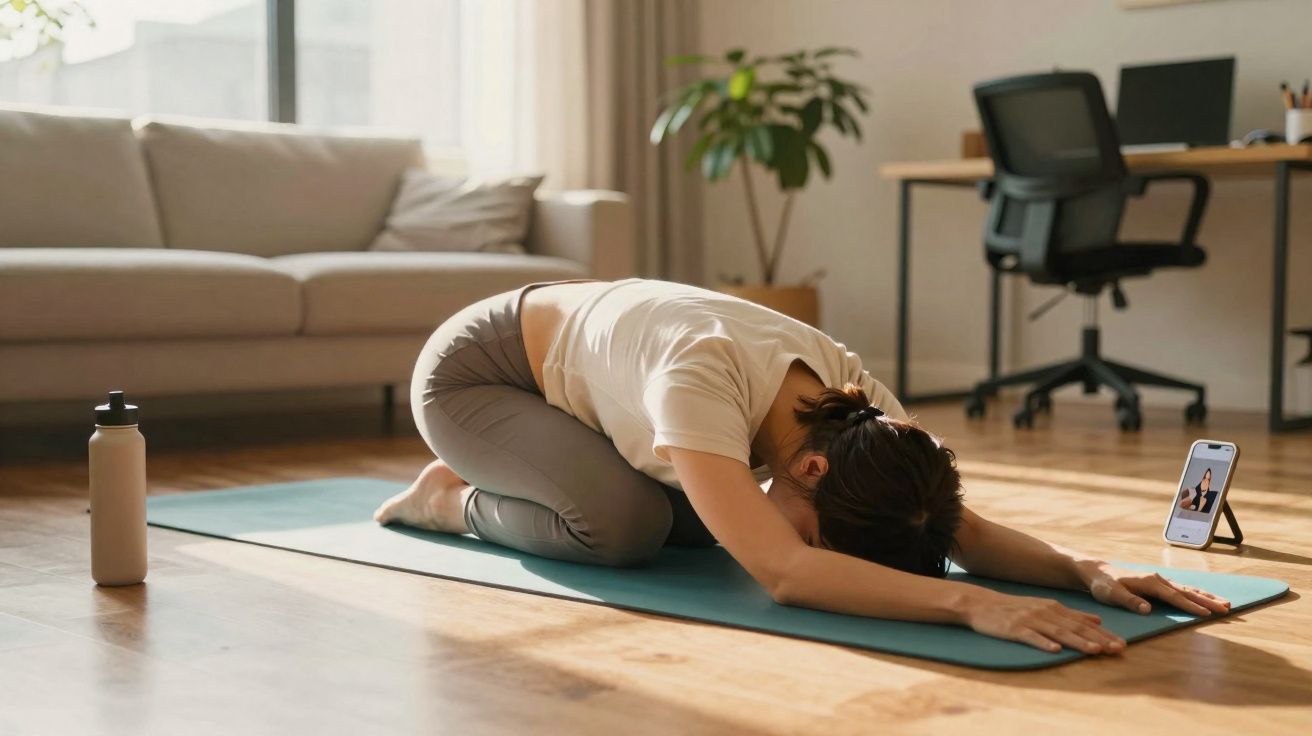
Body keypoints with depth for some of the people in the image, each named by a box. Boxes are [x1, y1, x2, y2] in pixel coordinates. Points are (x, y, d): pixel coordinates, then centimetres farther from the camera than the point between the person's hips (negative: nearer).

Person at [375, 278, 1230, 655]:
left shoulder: (853, 391, -23)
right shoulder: (704, 377, -45)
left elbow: (963, 525, -22)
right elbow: (781, 571, -54)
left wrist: (1085, 568, -40)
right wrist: (973, 603, -62)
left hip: (565, 367, 8)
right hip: (475, 369, -7)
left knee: (705, 521, -1)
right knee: (624, 524, -30)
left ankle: (504, 478, 22)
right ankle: (454, 497, 2)